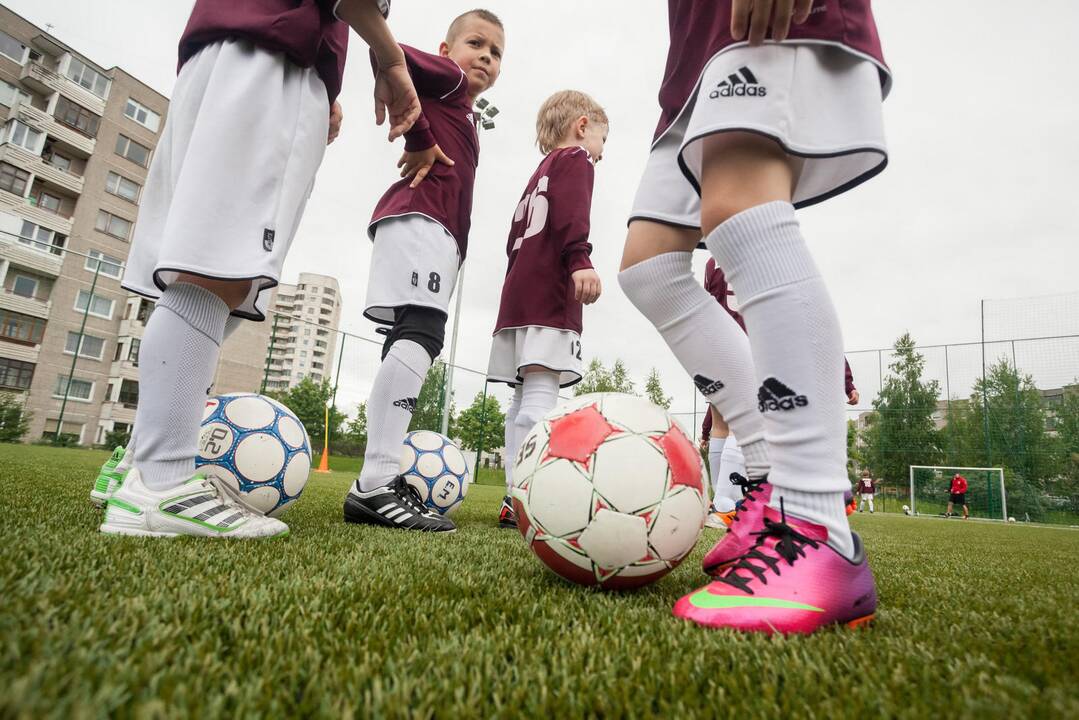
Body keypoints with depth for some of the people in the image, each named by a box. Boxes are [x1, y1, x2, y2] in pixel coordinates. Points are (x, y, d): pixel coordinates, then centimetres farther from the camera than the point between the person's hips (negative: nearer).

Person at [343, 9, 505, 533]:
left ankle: (377, 482, 5)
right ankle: (377, 481, -27)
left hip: (439, 233, 10)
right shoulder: (445, 78, 8)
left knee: (410, 342, 3)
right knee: (422, 331, -23)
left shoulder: (462, 118, 32)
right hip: (418, 217, -10)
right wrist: (420, 140, -10)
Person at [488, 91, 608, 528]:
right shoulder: (575, 159, 7)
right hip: (549, 295, -9)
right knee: (541, 391, -17)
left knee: (525, 395, 4)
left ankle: (516, 497, 5)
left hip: (519, 293, 9)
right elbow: (570, 210, -15)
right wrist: (579, 259, -27)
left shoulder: (539, 173, 34)